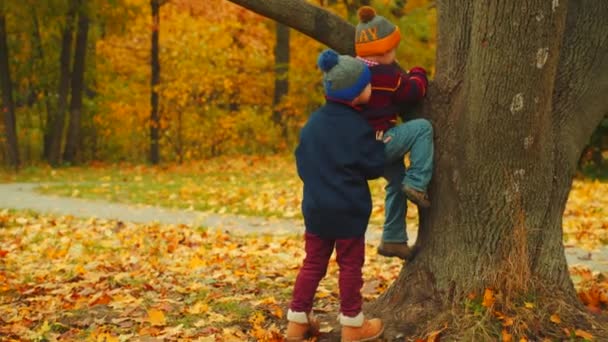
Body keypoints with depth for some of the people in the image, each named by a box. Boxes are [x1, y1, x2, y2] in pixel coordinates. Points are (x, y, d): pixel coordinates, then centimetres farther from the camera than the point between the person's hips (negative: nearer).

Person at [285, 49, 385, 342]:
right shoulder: (358, 127, -15)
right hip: (348, 210, -6)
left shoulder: (313, 122, 4)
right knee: (350, 265, 6)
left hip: (315, 206, 6)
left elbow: (302, 162, 10)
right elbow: (375, 167, -9)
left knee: (313, 263, 14)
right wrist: (379, 144, 8)